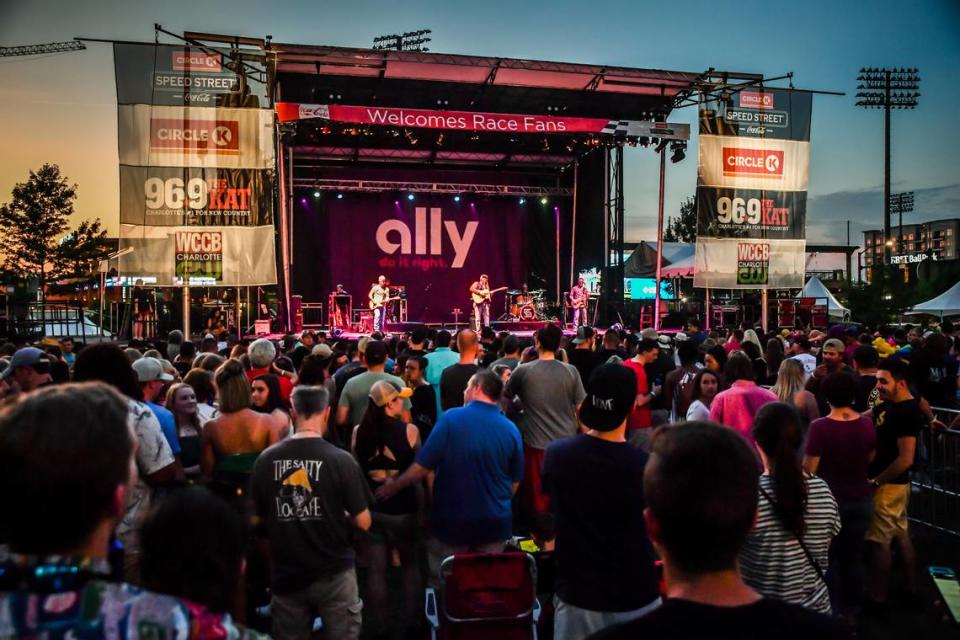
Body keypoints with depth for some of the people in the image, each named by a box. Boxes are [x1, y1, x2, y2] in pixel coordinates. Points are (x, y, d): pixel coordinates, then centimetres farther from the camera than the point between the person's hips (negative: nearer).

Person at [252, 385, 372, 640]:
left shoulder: (265, 460, -7)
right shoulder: (340, 459, -16)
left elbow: (258, 519, 4)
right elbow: (363, 522, -12)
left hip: (286, 574, 3)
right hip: (333, 573, -3)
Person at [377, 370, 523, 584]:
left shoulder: (451, 418, -13)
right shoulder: (512, 430, -4)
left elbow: (423, 466, -12)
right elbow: (515, 481, 4)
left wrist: (394, 486, 3)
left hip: (452, 519, -2)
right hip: (495, 522, 3)